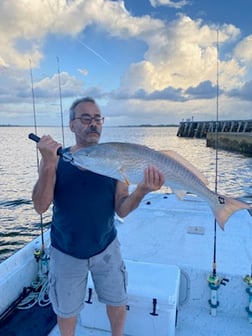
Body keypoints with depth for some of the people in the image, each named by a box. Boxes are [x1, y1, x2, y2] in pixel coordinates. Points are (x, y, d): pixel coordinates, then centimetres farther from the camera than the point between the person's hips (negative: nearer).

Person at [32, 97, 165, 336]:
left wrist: (141, 191, -31)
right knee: (66, 310, 20)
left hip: (106, 248, 1)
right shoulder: (56, 160, -10)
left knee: (117, 302, 21)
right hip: (65, 253, 0)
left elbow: (121, 210, -11)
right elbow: (40, 206, -18)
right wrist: (49, 164, -30)